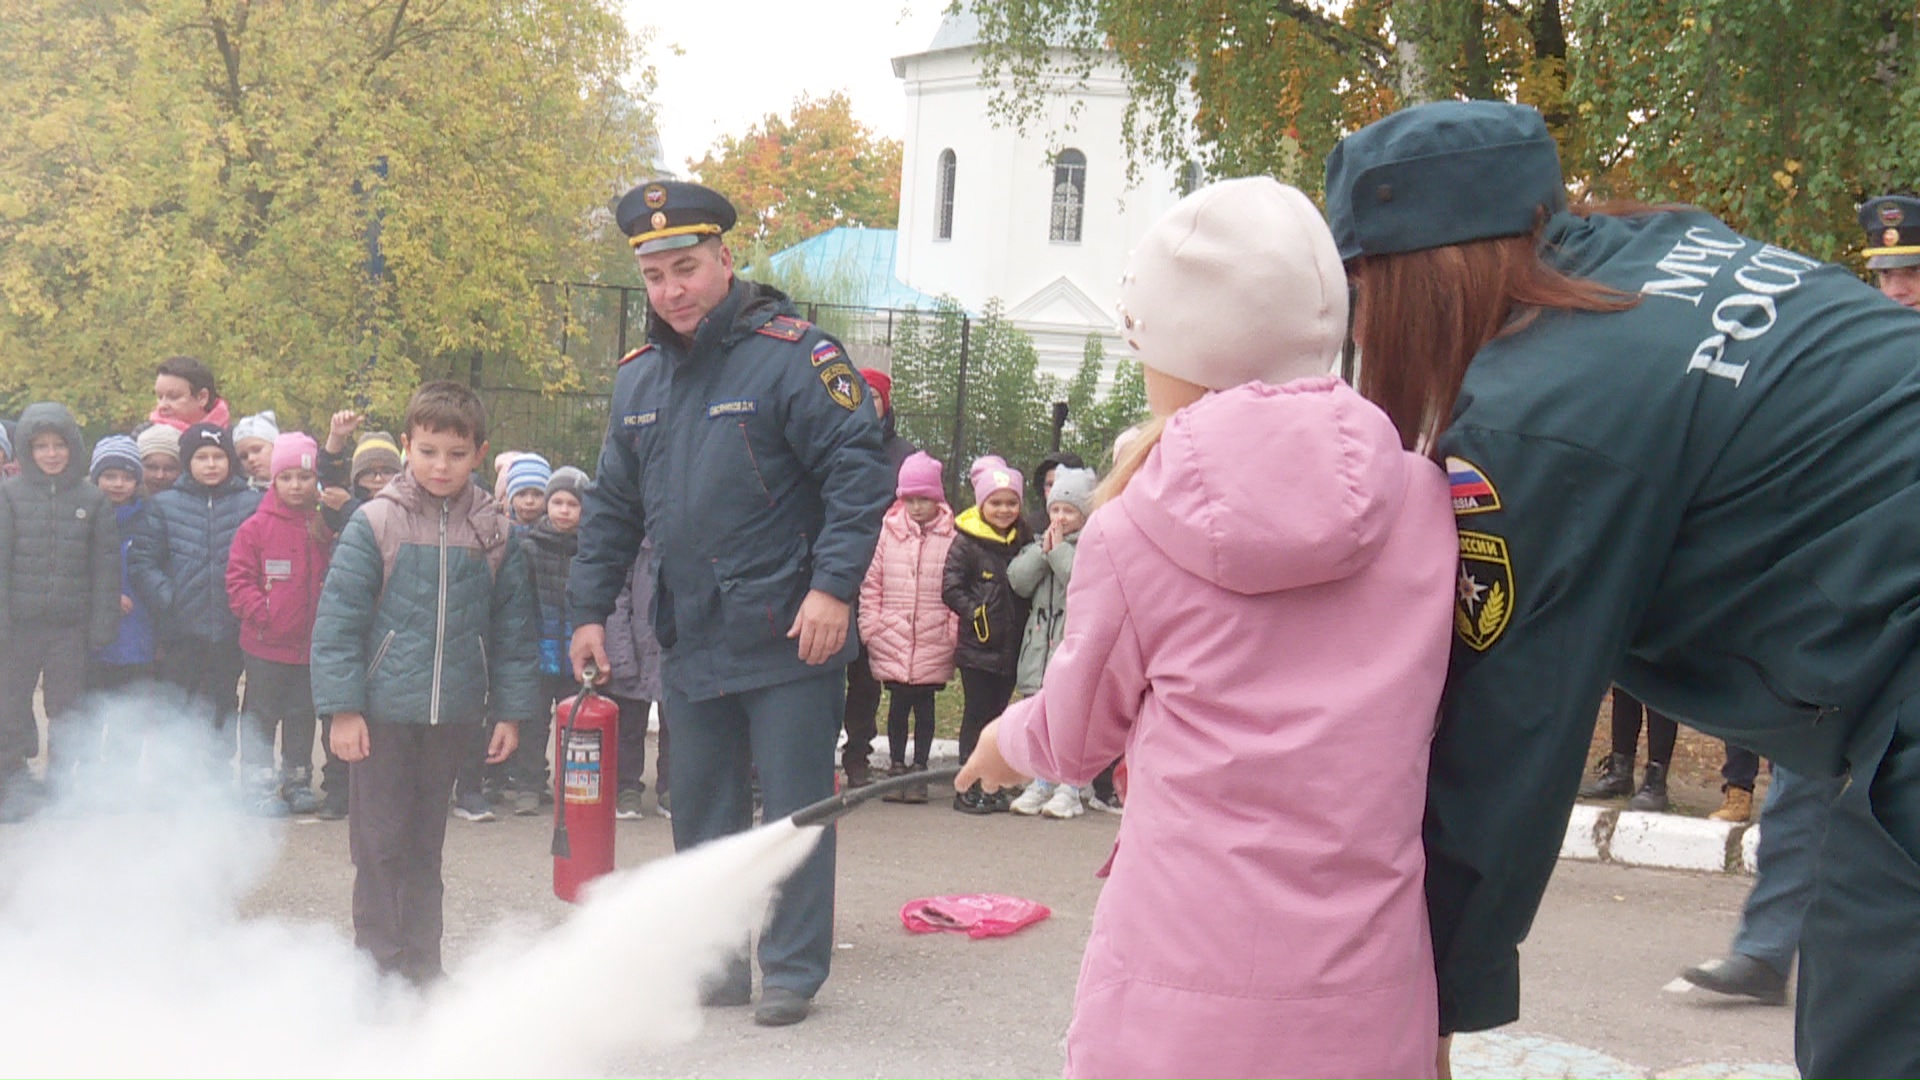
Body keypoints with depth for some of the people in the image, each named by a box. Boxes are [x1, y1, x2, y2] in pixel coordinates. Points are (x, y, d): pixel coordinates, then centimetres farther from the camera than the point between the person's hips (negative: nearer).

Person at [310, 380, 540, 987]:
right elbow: (337, 620, -5)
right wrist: (342, 708, -10)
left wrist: (511, 710, 4)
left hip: (455, 716, 3)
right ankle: (378, 968, 11)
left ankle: (421, 970, 22)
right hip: (383, 714, -3)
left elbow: (515, 629, 8)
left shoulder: (495, 534, 3)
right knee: (380, 845, 2)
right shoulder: (375, 523, -5)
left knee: (426, 846, 13)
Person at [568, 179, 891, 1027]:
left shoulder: (793, 354, -11)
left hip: (789, 637, -6)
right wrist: (589, 607, 15)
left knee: (794, 809, 2)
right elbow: (612, 506, 18)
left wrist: (834, 585, -20)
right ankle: (714, 961, 27)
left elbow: (859, 471, -13)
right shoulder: (638, 377, 10)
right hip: (690, 640, 6)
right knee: (701, 808, 14)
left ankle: (791, 967, 15)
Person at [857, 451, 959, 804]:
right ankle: (896, 768, 19)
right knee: (897, 704, 8)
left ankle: (919, 770, 16)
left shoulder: (952, 537, -2)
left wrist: (954, 633, -7)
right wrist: (870, 627, 2)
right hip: (892, 639, 2)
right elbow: (871, 583, 7)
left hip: (934, 642, -2)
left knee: (924, 704, 7)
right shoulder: (888, 531, 5)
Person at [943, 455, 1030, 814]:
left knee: (998, 713, 11)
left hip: (1011, 646, 5)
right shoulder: (966, 543, -6)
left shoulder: (1022, 541, 9)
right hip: (977, 646, -5)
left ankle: (992, 785, 19)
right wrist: (975, 613, -15)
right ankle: (968, 787, 5)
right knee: (977, 713, -1)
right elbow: (950, 588, -9)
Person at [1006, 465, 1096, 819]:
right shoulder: (1038, 544, 14)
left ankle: (1068, 789, 3)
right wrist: (1043, 550, -7)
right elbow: (1018, 580, 2)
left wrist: (1058, 550, -13)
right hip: (1040, 640, 6)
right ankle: (1040, 784, 19)